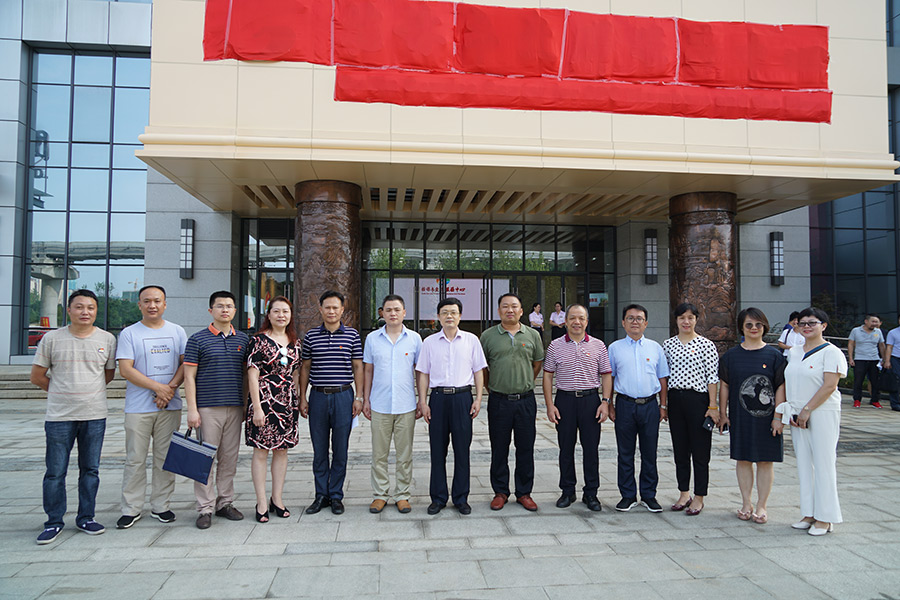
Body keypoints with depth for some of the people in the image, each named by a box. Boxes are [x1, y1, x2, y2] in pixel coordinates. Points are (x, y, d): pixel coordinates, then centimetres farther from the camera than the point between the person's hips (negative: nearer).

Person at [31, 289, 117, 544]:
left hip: (95, 415, 1)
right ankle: (54, 522, 18)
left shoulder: (107, 339, 3)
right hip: (59, 416, -1)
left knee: (90, 470, 10)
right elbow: (37, 376, 6)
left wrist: (89, 392, 10)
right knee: (55, 472, 4)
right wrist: (63, 393, 8)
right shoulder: (52, 338, 0)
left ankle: (85, 518, 22)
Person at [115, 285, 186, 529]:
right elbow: (125, 369, -7)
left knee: (165, 458, 7)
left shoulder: (177, 332, 10)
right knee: (135, 459, 2)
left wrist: (171, 388, -10)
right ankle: (131, 509, 13)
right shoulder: (129, 333, 1)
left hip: (170, 407, 2)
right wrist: (158, 386, -14)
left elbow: (186, 363, 6)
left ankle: (161, 506, 17)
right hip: (138, 407, -2)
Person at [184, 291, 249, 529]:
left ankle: (225, 503, 21)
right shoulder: (198, 339, -1)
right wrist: (192, 409, -9)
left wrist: (246, 404, 10)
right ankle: (205, 508, 9)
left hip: (235, 408, 4)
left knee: (230, 458, 9)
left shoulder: (243, 339, 10)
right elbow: (189, 376, -3)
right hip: (207, 408, -4)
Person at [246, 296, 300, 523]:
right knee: (261, 451, 1)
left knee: (282, 450, 11)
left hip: (288, 402, 6)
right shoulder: (259, 340, -6)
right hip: (264, 401, -5)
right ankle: (262, 503, 11)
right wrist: (257, 408, -14)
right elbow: (252, 375, -9)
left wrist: (299, 400, 12)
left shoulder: (294, 342, 11)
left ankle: (277, 499, 22)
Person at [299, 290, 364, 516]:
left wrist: (358, 397, -1)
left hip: (343, 396, -1)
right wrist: (302, 398, 4)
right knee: (319, 450, 8)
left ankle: (336, 496, 16)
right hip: (318, 396, 1)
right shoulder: (311, 336, 5)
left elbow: (358, 367, 5)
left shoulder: (352, 335, 2)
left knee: (340, 450, 5)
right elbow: (305, 368, 9)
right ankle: (321, 495, 19)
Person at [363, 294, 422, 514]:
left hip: (406, 406, 0)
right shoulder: (372, 338, 4)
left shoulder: (414, 338, 3)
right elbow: (368, 371, 9)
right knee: (379, 454, 7)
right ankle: (380, 494, 20)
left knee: (405, 454, 7)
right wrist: (365, 400, 5)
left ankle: (402, 495, 19)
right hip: (380, 405, 0)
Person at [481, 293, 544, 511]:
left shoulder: (532, 335, 5)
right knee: (499, 449, 7)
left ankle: (524, 493, 20)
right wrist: (491, 386, 9)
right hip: (499, 401, -1)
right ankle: (500, 492, 20)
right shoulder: (488, 335, 1)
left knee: (526, 448, 7)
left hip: (526, 400, 1)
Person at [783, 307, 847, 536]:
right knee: (803, 464, 9)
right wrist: (784, 413, 6)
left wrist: (807, 410, -16)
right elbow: (786, 384, 15)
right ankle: (808, 514, 17)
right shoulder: (794, 352, 14)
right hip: (798, 415, 7)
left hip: (822, 414, -6)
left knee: (823, 464, -2)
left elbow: (829, 386, -15)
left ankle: (825, 518, 7)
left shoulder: (831, 352, -7)